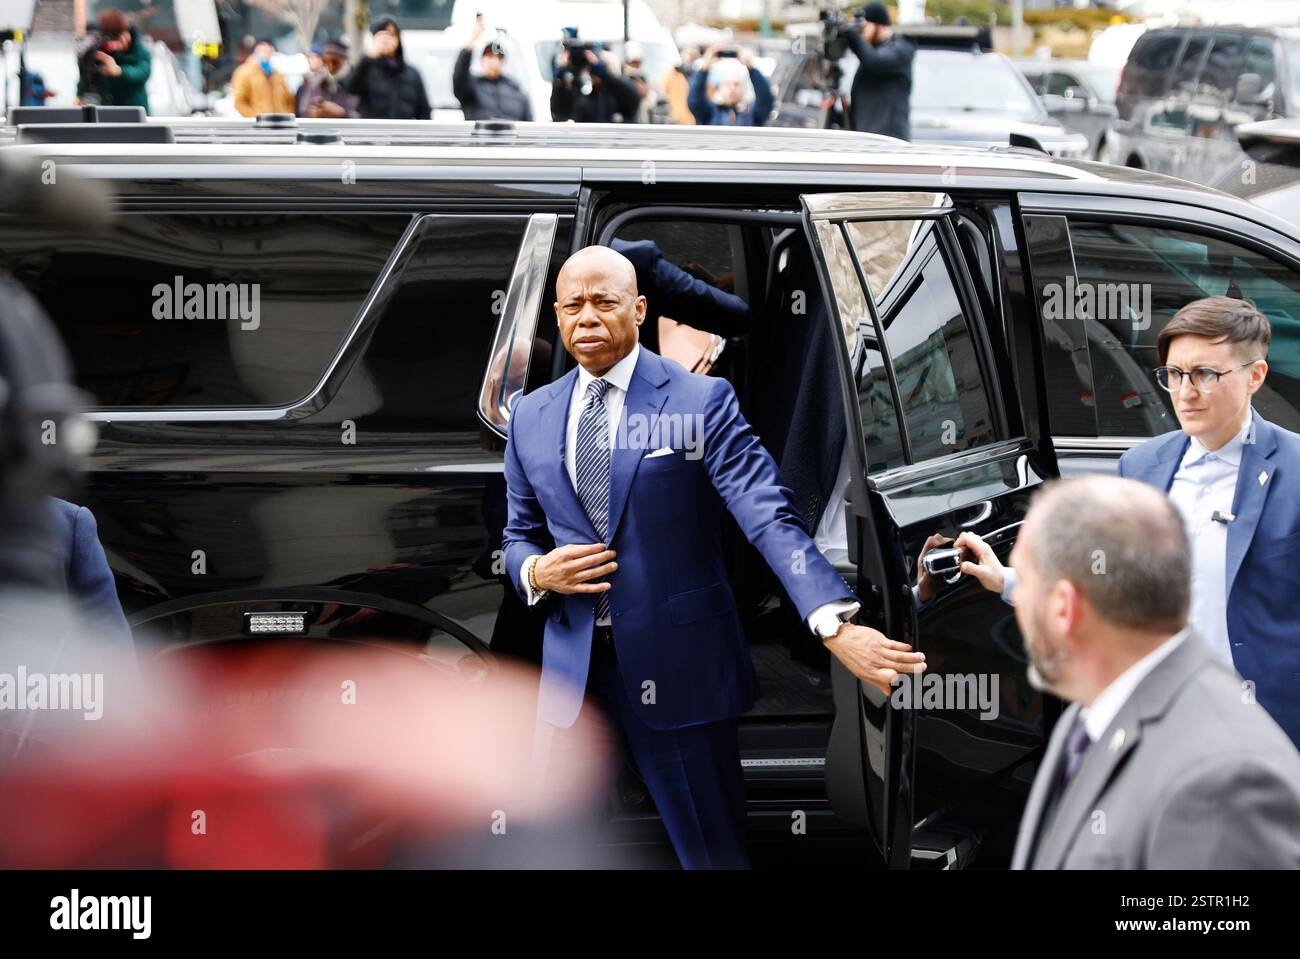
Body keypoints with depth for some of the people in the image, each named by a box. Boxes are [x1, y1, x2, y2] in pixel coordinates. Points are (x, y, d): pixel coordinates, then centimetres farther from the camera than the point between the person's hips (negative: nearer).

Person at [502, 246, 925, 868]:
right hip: (572, 667, 4)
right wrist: (537, 572, -7)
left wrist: (834, 625, -32)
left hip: (679, 665, -4)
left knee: (713, 850, 4)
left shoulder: (701, 401, -7)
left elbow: (769, 516, -17)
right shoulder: (531, 416, 8)